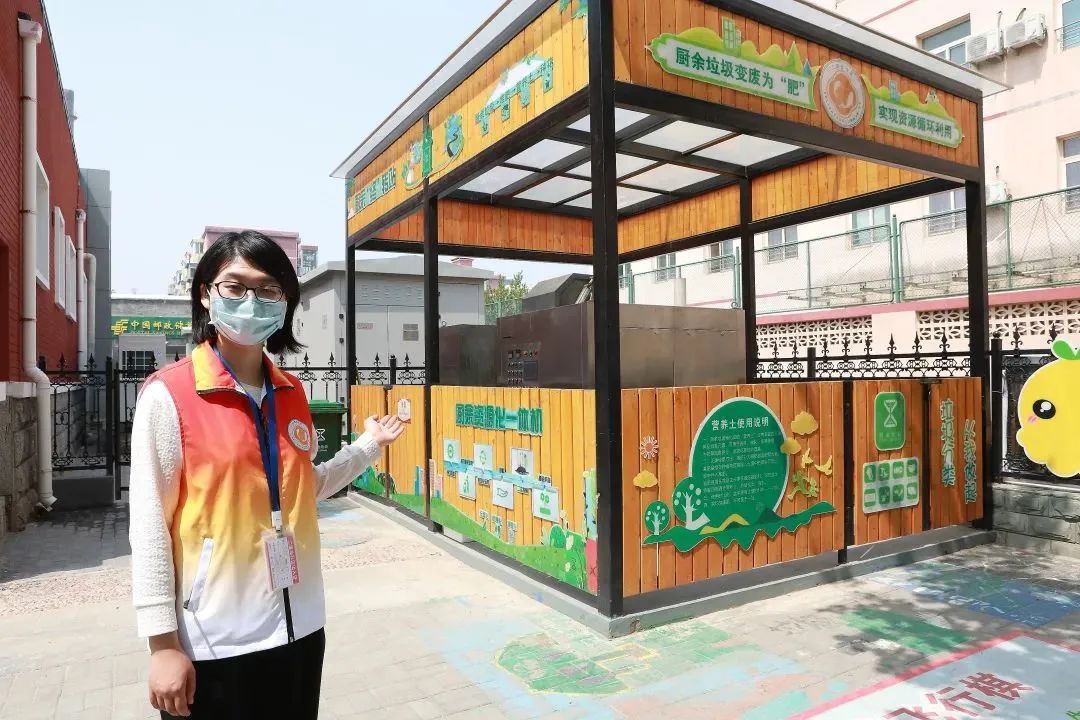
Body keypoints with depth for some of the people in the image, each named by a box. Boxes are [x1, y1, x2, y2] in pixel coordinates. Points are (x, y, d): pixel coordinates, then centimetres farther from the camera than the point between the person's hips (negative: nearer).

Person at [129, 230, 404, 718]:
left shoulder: (291, 393, 5)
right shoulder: (168, 394, -12)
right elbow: (149, 526, -11)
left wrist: (366, 447, 10)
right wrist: (163, 643, -11)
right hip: (215, 642, -5)